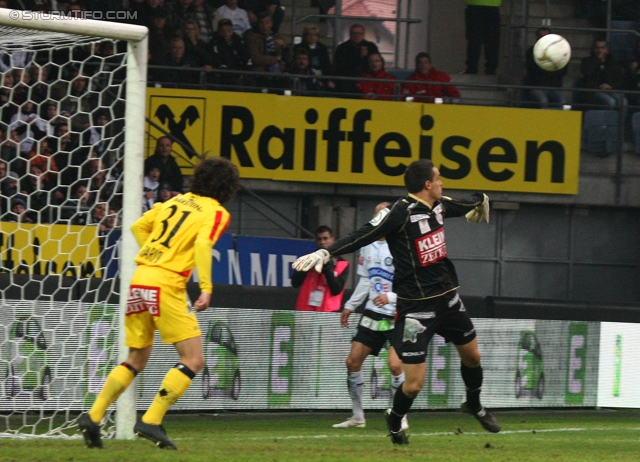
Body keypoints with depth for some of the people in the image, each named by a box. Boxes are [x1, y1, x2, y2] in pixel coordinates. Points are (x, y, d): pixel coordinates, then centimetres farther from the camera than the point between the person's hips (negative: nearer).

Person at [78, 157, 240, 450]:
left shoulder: (176, 201, 18)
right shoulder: (217, 213, -2)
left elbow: (138, 227, 19)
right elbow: (202, 245, -19)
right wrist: (206, 289, -25)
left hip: (140, 281, 7)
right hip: (166, 286, -7)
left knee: (136, 360, 17)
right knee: (193, 360, -1)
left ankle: (93, 417, 8)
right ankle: (151, 421, -10)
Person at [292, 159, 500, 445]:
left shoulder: (439, 206, 3)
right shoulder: (400, 213, -21)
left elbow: (463, 206, 27)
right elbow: (362, 237, -29)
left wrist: (480, 201, 48)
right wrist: (327, 252, -42)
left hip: (447, 297, 8)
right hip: (416, 306, -8)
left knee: (471, 355, 22)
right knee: (414, 383, -8)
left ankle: (474, 405, 51)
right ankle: (395, 421, 23)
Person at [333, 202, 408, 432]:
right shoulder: (368, 246, 8)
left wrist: (391, 297, -26)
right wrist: (350, 306, 22)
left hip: (398, 316, -7)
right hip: (373, 314, 7)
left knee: (395, 364, -18)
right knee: (353, 361, 3)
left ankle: (401, 419, -4)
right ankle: (357, 417, 16)